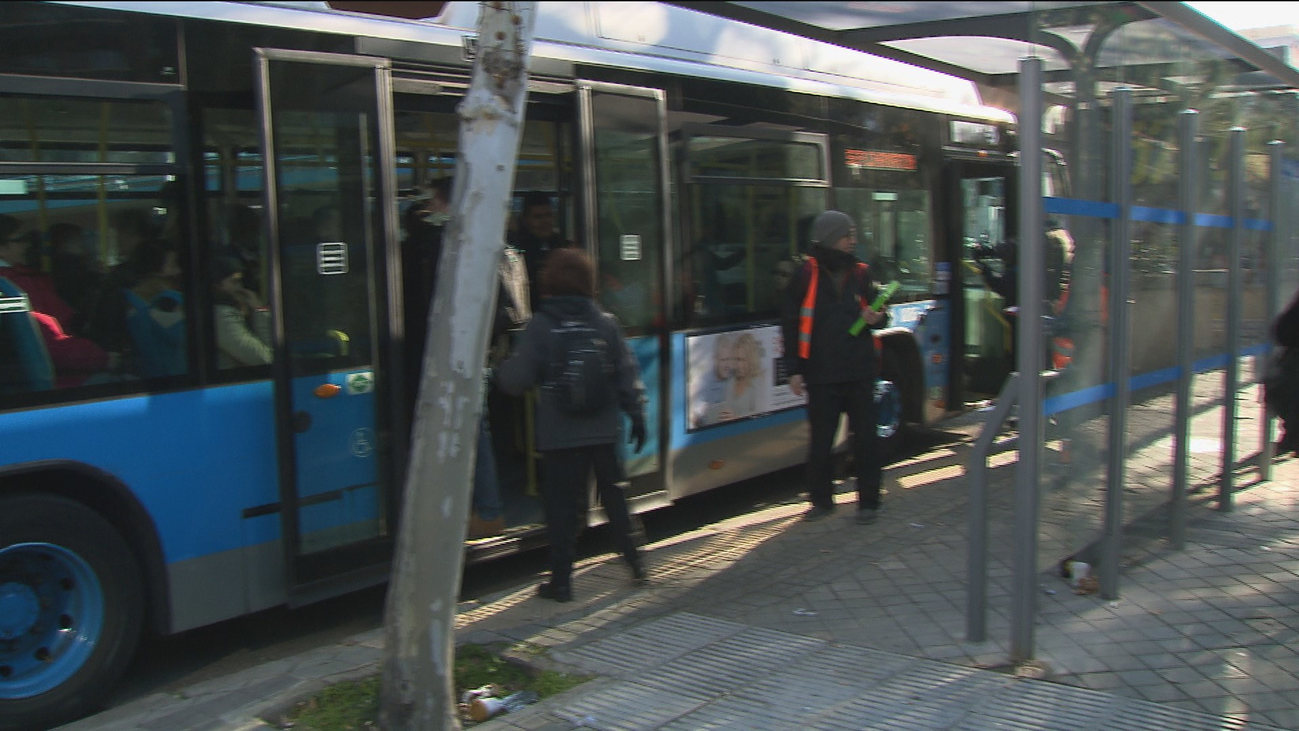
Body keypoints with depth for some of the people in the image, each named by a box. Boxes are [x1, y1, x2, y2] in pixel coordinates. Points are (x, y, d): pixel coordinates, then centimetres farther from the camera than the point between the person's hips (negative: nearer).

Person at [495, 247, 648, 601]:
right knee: (614, 496, 16)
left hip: (558, 435, -3)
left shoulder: (540, 326, -9)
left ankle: (561, 579, 8)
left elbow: (516, 379, -10)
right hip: (603, 430, 3)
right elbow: (627, 373, 2)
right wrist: (637, 414, 9)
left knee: (561, 505, 4)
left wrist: (500, 369, 11)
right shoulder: (606, 322, 0)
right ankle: (634, 562, 22)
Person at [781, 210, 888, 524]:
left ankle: (868, 501, 16)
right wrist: (794, 369, -6)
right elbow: (792, 324, -3)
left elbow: (875, 310, 17)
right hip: (821, 374, -2)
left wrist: (877, 318, -8)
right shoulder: (806, 275, -3)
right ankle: (821, 500, 22)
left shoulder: (860, 273, 7)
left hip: (859, 371, 2)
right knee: (820, 440, 7)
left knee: (865, 438, 4)